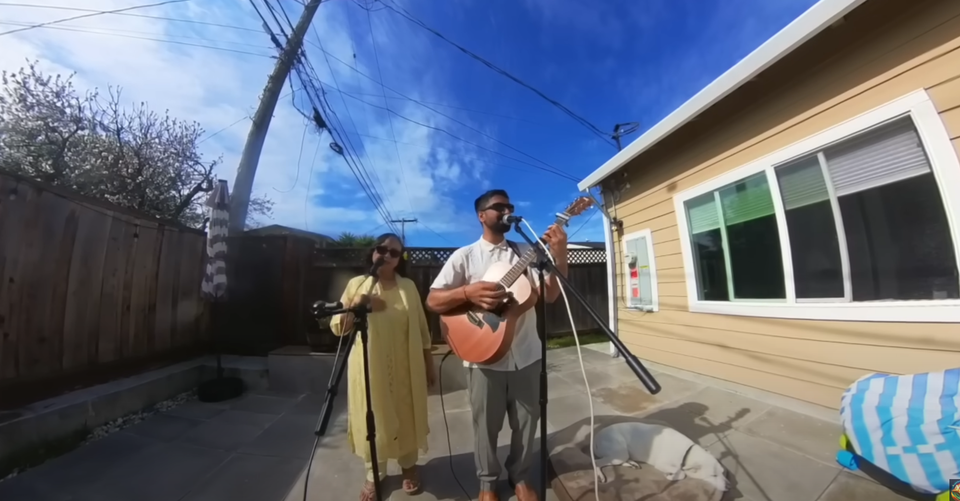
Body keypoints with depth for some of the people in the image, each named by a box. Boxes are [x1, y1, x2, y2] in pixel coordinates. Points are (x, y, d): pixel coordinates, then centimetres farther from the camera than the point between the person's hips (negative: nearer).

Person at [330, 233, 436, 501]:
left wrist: (429, 365, 4)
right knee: (373, 419, 12)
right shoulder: (357, 284, 0)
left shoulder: (408, 286, 1)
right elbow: (337, 327, 0)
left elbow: (421, 328, 3)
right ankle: (374, 473, 38)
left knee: (406, 417, 14)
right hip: (369, 368, 0)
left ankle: (408, 466, 40)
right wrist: (355, 305, -19)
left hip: (405, 367, 1)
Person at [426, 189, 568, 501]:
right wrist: (468, 292, -26)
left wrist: (560, 255, -20)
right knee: (486, 424, 15)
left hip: (525, 354, 3)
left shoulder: (527, 252, 4)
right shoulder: (465, 256, -4)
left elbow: (550, 295, -5)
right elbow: (433, 301, -8)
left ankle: (519, 476, 44)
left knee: (527, 421, 17)